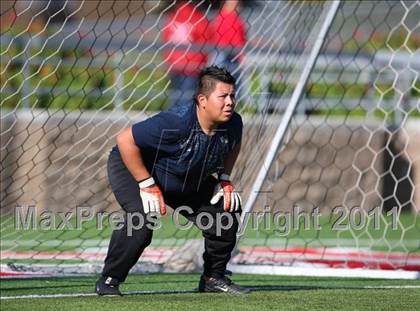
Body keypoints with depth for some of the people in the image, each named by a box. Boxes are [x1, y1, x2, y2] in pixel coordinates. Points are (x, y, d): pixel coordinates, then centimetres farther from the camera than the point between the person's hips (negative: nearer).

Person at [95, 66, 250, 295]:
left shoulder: (233, 123, -18)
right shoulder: (176, 123, -39)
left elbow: (232, 145, 10)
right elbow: (125, 140, -34)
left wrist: (224, 179, -3)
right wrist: (147, 185, -29)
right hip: (130, 167, -7)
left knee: (227, 209, -2)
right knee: (142, 219, -31)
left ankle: (214, 277, 16)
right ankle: (109, 281, -13)